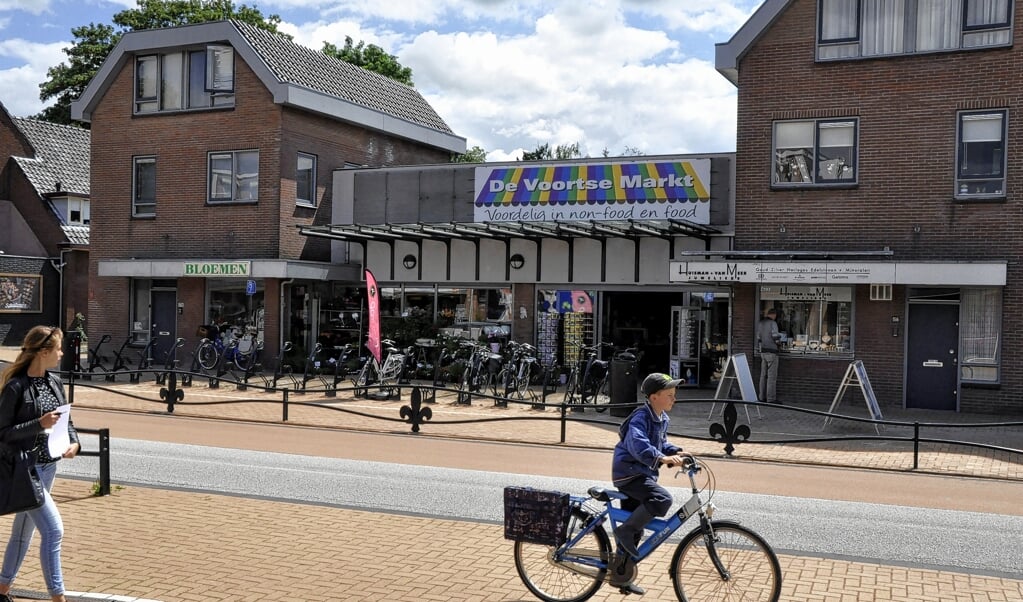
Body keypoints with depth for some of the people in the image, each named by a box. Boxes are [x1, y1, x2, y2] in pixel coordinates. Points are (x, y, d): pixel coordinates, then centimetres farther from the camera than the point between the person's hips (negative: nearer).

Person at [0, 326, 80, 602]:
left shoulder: (55, 383, 6)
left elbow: (66, 420, 14)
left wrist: (74, 443, -4)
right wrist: (39, 424, -23)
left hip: (48, 466, 8)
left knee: (23, 530, 19)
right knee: (53, 529, -12)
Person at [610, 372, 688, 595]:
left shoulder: (662, 419, 11)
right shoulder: (641, 417, -20)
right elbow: (637, 444, -35)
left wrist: (675, 452, 1)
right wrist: (662, 458, -47)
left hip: (642, 474, 10)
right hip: (629, 473, -10)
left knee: (635, 530, 14)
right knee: (662, 499, -31)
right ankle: (625, 530, -15)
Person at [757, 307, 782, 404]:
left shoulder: (759, 323, 9)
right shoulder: (773, 323, -11)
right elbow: (776, 338, -14)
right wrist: (780, 336, 7)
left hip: (763, 352, 7)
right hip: (772, 351, -7)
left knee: (763, 375, 10)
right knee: (772, 376, -5)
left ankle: (762, 397, 11)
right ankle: (771, 399, -6)